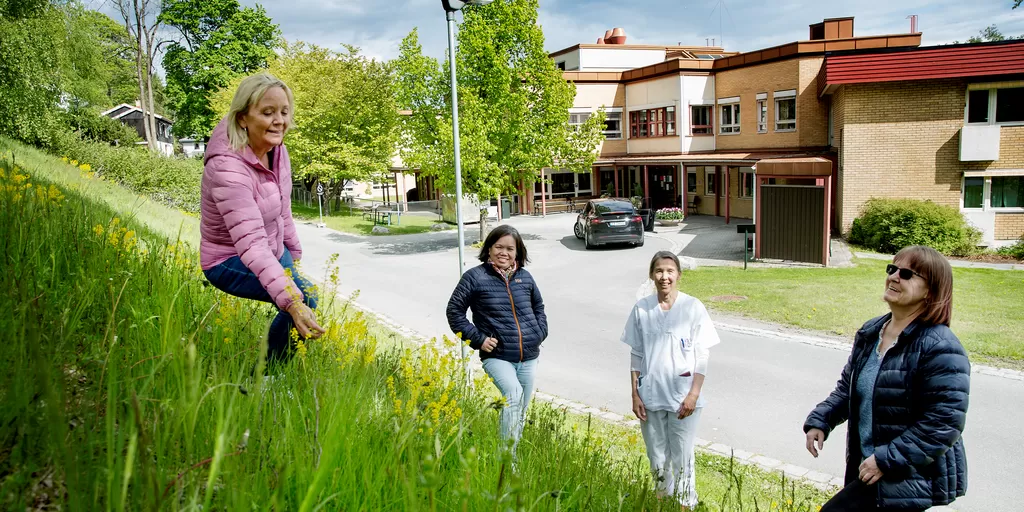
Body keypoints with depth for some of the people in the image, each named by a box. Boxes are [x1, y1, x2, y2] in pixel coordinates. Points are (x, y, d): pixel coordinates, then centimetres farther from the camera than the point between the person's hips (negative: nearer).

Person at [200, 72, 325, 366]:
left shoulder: (277, 149, -8)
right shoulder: (228, 167, -33)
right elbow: (251, 242, -44)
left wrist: (294, 253, 15)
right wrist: (292, 301, -54)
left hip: (274, 251, 8)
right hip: (231, 260, -8)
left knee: (302, 300, 15)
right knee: (306, 298, -26)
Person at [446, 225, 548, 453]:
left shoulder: (525, 277, 8)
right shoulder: (475, 277, -6)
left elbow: (538, 307, 25)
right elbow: (454, 311, -3)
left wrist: (540, 333, 10)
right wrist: (478, 339, -9)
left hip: (528, 357, 5)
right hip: (497, 356, -5)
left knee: (519, 412, 11)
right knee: (514, 394, -29)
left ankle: (511, 454, 27)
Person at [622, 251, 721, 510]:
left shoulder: (693, 308, -7)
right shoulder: (641, 308, -1)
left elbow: (702, 356, -5)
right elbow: (636, 355, 4)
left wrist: (693, 394, -10)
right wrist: (635, 394, 2)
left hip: (682, 396, -2)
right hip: (650, 396, 3)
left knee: (681, 457, 5)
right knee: (656, 457, 15)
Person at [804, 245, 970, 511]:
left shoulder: (940, 349, -20)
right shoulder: (870, 333, 6)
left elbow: (944, 424, -24)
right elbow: (847, 387, 16)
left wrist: (886, 460, -24)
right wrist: (820, 420, 1)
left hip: (913, 478, -8)